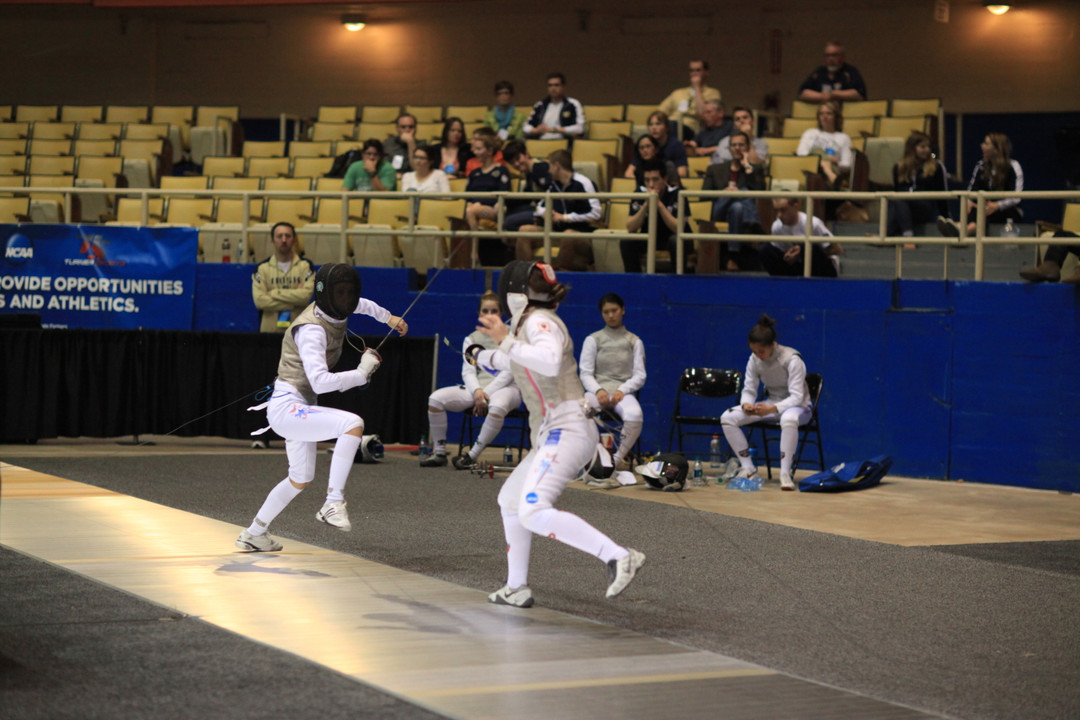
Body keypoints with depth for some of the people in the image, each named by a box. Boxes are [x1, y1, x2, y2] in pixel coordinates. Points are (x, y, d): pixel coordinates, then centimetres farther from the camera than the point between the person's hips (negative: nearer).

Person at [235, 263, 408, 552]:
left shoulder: (334, 311, 2)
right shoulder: (311, 330, -24)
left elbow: (357, 304, 28)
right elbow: (321, 381, -35)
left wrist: (388, 317, 33)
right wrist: (362, 373, -29)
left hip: (301, 408, 10)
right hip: (287, 408, -10)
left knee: (301, 479, 23)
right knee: (353, 424, -30)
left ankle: (253, 534, 38)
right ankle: (333, 504, -24)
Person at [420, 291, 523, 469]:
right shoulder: (471, 339, 15)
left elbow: (509, 372, -5)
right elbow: (468, 371, 4)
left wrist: (487, 393, -16)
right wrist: (477, 391, -18)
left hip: (505, 388, -4)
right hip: (477, 387, 4)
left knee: (497, 406, -43)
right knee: (436, 398, -20)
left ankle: (472, 455, -30)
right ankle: (439, 453, -12)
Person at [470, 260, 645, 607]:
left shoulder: (540, 322, -11)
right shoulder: (529, 323, 17)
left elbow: (551, 363, -32)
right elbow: (521, 365, 38)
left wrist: (506, 340, -27)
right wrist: (485, 357, 51)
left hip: (567, 431, -10)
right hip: (552, 433, 10)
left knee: (534, 513, -24)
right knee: (510, 500, 23)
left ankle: (618, 557, -32)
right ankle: (516, 588, 31)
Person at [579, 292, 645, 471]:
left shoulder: (634, 342, 14)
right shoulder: (593, 340, 12)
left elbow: (639, 376, 7)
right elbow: (585, 373, 5)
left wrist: (622, 390, -12)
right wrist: (598, 390, -16)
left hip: (623, 391, 0)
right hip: (597, 390, 0)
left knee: (635, 415, -37)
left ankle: (618, 457, -16)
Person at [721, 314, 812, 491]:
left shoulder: (792, 360, -22)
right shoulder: (754, 360, -6)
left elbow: (796, 396, -25)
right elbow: (749, 390, -1)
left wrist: (772, 409, -40)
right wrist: (746, 405, -26)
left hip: (797, 406, -6)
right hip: (770, 404, 6)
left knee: (789, 419, -45)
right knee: (727, 417, -14)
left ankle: (785, 473, -33)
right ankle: (748, 468, -6)